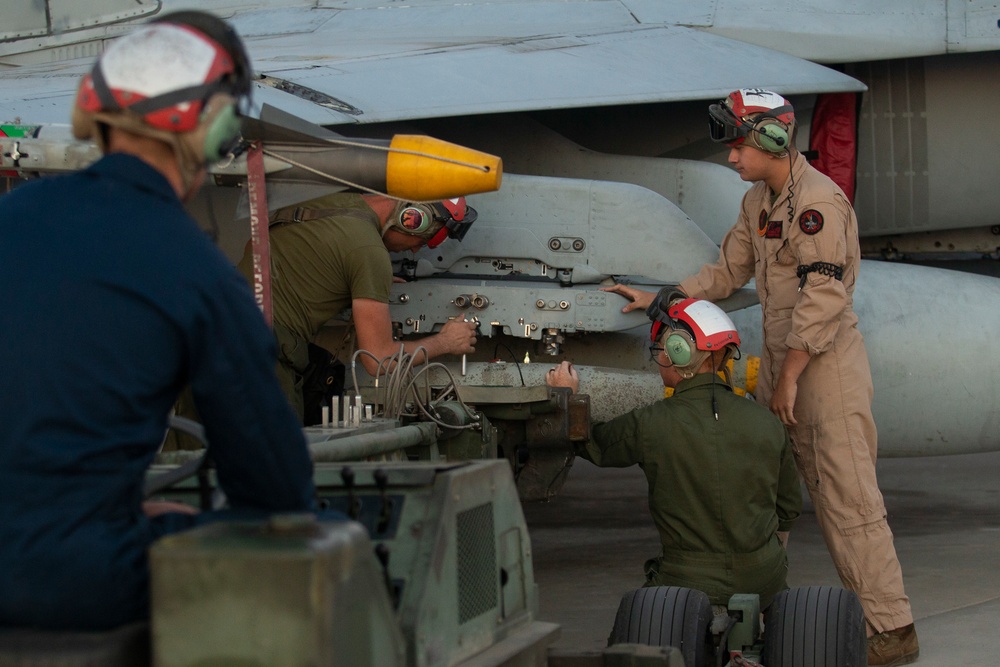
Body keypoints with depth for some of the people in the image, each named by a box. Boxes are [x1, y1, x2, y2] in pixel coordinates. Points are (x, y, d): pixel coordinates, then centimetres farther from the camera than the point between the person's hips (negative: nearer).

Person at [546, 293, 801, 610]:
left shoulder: (651, 425, -11)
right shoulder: (766, 423, 0)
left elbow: (591, 444, 10)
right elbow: (788, 510, 12)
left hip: (689, 585, -4)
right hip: (764, 582, 4)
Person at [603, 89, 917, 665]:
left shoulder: (818, 201, -17)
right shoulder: (759, 201, 14)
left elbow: (823, 298, -21)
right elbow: (728, 272, 24)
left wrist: (789, 377, -19)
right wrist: (657, 300, 18)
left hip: (825, 364, -10)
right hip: (781, 359, 10)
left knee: (847, 497, -10)